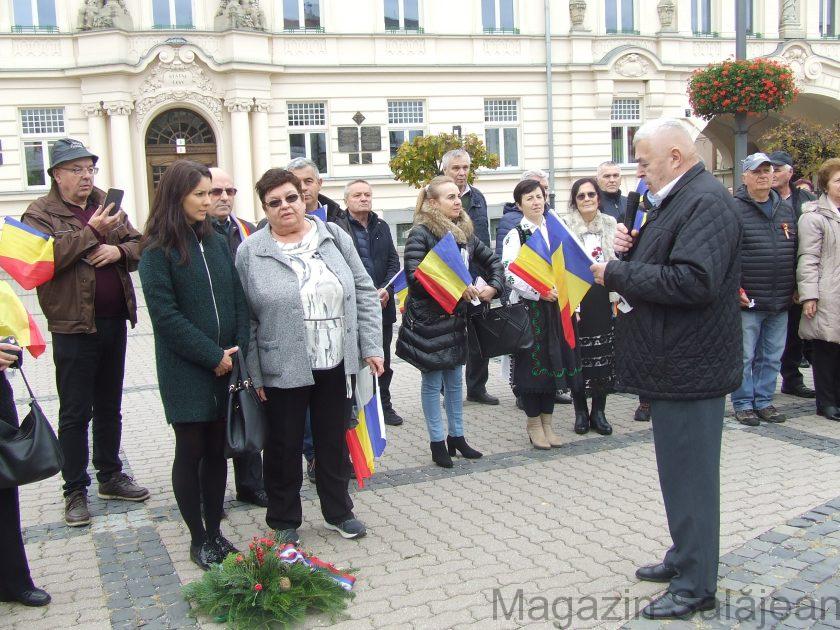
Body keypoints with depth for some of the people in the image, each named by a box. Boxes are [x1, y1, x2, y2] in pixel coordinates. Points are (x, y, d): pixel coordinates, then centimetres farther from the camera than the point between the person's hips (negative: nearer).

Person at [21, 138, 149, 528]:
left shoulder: (107, 207, 10)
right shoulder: (40, 213, -6)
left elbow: (139, 245, 10)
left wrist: (119, 250, -11)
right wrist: (90, 233, -24)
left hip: (114, 321, 6)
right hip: (73, 325, -5)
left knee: (109, 407, 17)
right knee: (75, 412, 4)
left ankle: (110, 476, 30)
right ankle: (75, 490, 15)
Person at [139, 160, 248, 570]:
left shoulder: (217, 242, 9)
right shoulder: (158, 250, -7)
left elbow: (238, 298, 9)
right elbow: (165, 313, -13)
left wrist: (237, 350, -4)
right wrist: (213, 355, -14)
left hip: (226, 365, 5)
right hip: (185, 370, -5)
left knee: (217, 448, 11)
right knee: (190, 450, 4)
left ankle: (214, 532, 23)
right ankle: (198, 539, 17)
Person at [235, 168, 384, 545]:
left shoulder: (334, 237, 4)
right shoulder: (250, 253, -4)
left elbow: (364, 293, 5)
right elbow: (244, 318, -4)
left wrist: (372, 347, -1)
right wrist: (254, 373, -7)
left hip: (336, 365, 3)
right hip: (282, 370, -2)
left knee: (334, 441, 15)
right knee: (284, 447, 10)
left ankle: (338, 513, 33)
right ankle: (284, 522, 27)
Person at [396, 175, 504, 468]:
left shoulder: (465, 232, 7)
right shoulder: (421, 234, -12)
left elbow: (492, 261, 17)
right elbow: (414, 277, -22)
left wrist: (493, 286, -2)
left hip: (455, 317, 6)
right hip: (427, 319, -6)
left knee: (454, 378, 14)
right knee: (432, 381, 4)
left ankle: (457, 436, 26)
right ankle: (437, 441, 15)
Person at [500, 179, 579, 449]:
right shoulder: (515, 235, -4)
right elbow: (509, 275, -13)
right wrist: (538, 293, -22)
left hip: (554, 306, 5)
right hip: (527, 307, -5)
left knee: (553, 361, 8)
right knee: (531, 363, -1)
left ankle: (547, 421, 19)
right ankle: (533, 423, 12)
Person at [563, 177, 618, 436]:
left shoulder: (610, 224, 9)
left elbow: (616, 261, 13)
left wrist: (617, 296, 7)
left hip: (602, 295, 3)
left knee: (604, 354, 4)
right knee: (577, 354, 1)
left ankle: (598, 411, 16)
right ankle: (580, 411, 15)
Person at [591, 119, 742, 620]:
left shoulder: (706, 201, -18)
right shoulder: (673, 200, 15)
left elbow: (692, 280, -29)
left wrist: (616, 273, -21)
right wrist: (631, 248, 1)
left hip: (690, 367, -10)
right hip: (672, 363, 10)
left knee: (689, 474, 0)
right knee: (681, 470, 20)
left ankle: (696, 585, 12)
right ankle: (685, 558, 34)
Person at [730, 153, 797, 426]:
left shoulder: (786, 210, 14)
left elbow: (795, 253, 20)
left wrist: (794, 288, 16)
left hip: (780, 301, 6)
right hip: (747, 301, -6)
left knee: (772, 357, 12)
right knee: (744, 356, 1)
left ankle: (764, 401, 23)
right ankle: (743, 404, 13)